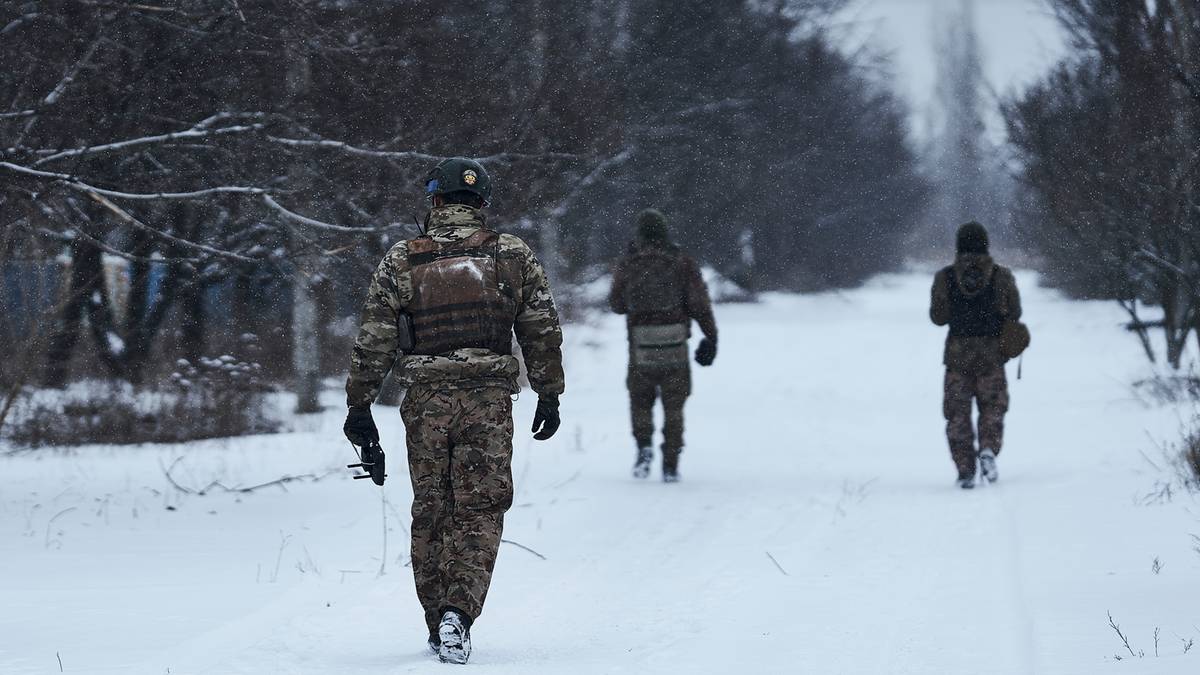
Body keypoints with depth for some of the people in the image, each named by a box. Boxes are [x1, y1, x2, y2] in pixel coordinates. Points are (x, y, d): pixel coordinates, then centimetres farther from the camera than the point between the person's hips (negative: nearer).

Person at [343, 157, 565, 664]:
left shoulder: (401, 262, 0)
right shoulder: (513, 257, 3)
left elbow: (374, 341, -1)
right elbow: (543, 332, 6)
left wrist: (359, 406, 5)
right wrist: (549, 395, 16)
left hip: (426, 402, 1)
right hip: (490, 400, 0)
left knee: (430, 516, 12)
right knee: (479, 513, 1)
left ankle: (439, 630, 17)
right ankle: (459, 610, -20)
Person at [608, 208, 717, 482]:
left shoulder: (628, 265, 0)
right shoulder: (683, 262, -2)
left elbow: (617, 303, 10)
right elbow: (699, 302, -6)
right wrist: (711, 336, -1)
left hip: (641, 345, 0)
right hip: (675, 344, 0)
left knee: (640, 400, 19)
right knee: (673, 407, 12)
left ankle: (644, 446, -4)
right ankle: (670, 465, 8)